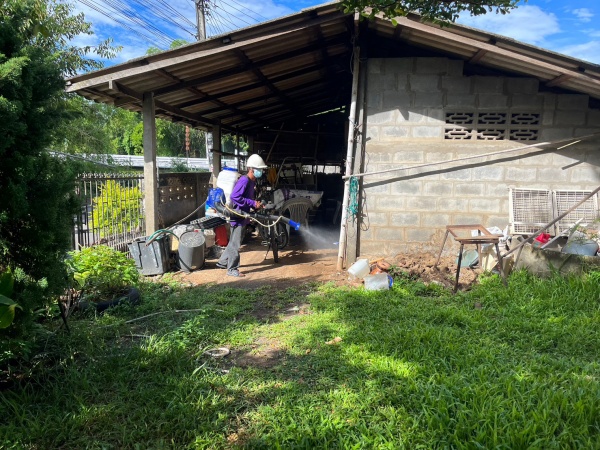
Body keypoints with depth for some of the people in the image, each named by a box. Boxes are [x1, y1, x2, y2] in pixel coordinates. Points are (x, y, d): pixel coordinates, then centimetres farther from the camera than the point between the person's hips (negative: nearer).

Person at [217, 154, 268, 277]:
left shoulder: (252, 181, 11)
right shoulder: (244, 181, -20)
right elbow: (234, 197, -29)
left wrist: (257, 204, 4)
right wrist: (253, 203, -25)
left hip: (243, 217, 10)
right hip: (238, 216, -10)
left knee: (234, 241, 20)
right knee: (235, 243, -1)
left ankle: (223, 262, 33)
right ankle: (232, 269, 8)